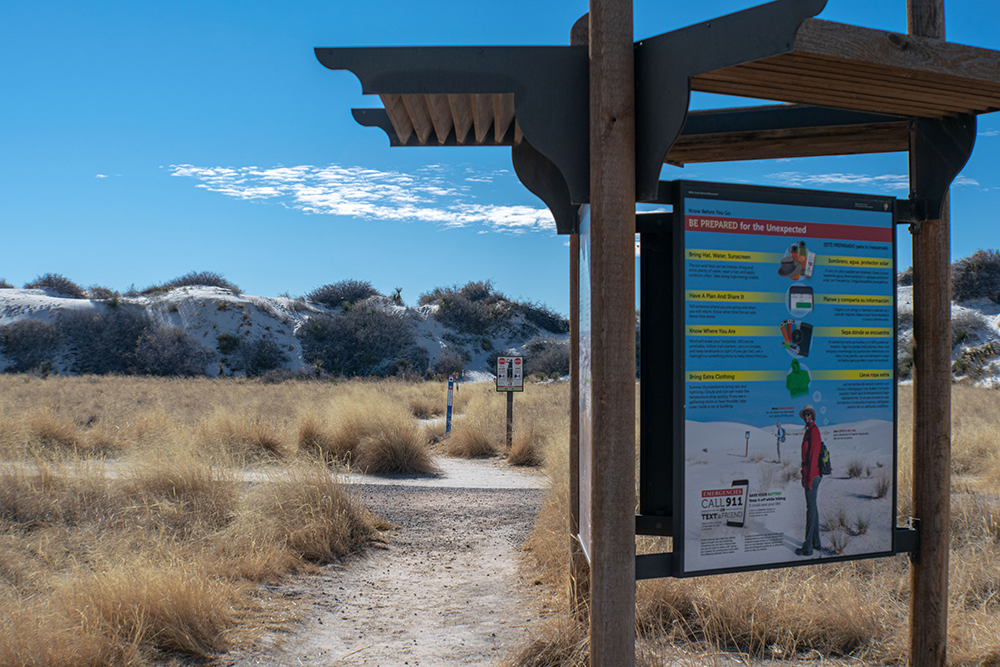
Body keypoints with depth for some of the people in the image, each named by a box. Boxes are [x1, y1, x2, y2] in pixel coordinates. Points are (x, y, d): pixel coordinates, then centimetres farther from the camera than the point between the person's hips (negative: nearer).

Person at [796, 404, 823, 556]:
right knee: (813, 507, 15)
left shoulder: (814, 430, -13)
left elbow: (813, 455, -19)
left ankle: (808, 547, -6)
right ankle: (816, 542, 24)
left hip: (812, 475, -10)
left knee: (811, 508, -8)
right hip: (812, 476, 10)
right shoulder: (808, 431, 17)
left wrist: (809, 479, -21)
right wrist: (805, 477, 22)